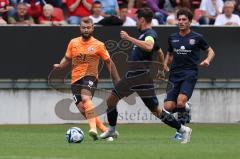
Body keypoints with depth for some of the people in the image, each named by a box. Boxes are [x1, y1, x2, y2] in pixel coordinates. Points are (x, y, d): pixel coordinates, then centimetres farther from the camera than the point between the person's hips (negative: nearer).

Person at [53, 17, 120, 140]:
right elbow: (67, 59, 20)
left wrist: (117, 80, 9)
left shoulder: (98, 45, 0)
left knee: (86, 98, -33)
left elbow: (109, 62, 8)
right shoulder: (73, 43, 9)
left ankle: (93, 129, -44)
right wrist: (60, 66, -2)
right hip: (76, 79, 4)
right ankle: (105, 130, 8)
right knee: (82, 109, -5)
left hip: (90, 77, -4)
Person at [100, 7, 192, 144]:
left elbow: (148, 47, -38)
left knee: (156, 110, -8)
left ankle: (183, 130, 0)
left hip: (142, 77, -10)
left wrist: (129, 38, -33)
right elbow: (160, 53, 31)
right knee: (111, 100, 11)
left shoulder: (150, 34, -13)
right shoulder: (146, 34, 17)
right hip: (131, 75, 10)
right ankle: (112, 130, 28)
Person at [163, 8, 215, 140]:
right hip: (174, 75, 4)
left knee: (180, 102, -25)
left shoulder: (197, 38, 2)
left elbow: (211, 51, 12)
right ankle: (185, 109, 26)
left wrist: (207, 60, -10)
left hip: (189, 75, -4)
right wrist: (165, 65, 7)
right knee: (168, 107, -7)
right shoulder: (172, 38, 12)